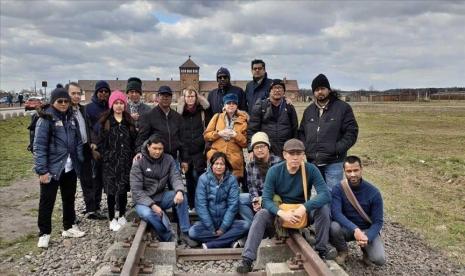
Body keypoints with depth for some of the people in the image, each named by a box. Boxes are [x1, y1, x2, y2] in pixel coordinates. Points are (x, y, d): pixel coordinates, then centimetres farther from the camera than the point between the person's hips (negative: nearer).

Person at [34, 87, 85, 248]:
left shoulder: (71, 118, 9)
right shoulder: (46, 119, -11)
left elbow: (78, 141, 12)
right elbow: (39, 146, -15)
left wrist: (80, 161, 3)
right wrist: (42, 170, -19)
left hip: (70, 168, 6)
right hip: (52, 168, -6)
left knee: (69, 199, 17)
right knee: (47, 201, 5)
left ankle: (69, 227, 32)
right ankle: (44, 233, 17)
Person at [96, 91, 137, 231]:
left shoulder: (129, 121, 8)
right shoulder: (106, 121, 0)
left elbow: (133, 141, 8)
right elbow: (101, 142, -2)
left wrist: (132, 157, 0)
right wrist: (106, 157, -9)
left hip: (126, 162, 3)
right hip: (110, 162, -3)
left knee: (123, 189, 10)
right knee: (111, 190, 1)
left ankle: (121, 216, 26)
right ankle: (112, 219, 12)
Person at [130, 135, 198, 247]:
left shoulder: (168, 159, -3)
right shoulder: (139, 162, -13)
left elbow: (175, 177, -11)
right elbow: (136, 190, -16)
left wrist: (179, 191, -35)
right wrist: (152, 205, -27)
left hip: (162, 196, 3)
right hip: (144, 200, -3)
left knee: (181, 197, -25)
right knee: (147, 214, -36)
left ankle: (185, 233, -15)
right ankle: (169, 239, -15)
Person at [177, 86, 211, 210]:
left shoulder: (203, 111, 4)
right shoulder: (180, 113, 8)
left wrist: (207, 145, -3)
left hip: (200, 150, -2)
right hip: (186, 151, 2)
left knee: (198, 176, -8)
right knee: (189, 177, 10)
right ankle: (191, 204, 20)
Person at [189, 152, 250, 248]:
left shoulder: (232, 179, -3)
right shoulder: (203, 179, -5)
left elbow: (233, 205, -7)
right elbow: (201, 205, -9)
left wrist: (223, 228, -13)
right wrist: (211, 229, -14)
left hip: (226, 221, 1)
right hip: (208, 221, 0)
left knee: (246, 226, -25)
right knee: (192, 232, -28)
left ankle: (209, 245, -22)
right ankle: (230, 242, -20)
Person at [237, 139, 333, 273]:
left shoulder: (311, 170, -15)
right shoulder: (274, 171, -14)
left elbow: (325, 194, -24)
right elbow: (266, 199, -19)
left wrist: (304, 207, -40)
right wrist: (281, 213, -39)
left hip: (304, 213, 0)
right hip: (280, 212, 0)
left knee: (323, 207, -27)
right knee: (261, 215, -28)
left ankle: (322, 251, -12)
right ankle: (247, 259, -28)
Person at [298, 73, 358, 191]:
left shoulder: (343, 107, -2)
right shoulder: (309, 110, 14)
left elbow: (352, 132, -6)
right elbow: (301, 132, 19)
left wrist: (337, 149, -15)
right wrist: (306, 148, 2)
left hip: (333, 163, -5)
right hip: (313, 162, 5)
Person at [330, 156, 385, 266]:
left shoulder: (374, 192, -15)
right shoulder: (338, 189, -15)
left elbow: (378, 222, -13)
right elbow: (336, 213, -27)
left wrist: (367, 237, -32)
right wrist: (355, 229, -41)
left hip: (367, 229, 0)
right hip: (347, 228, 0)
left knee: (379, 259, -23)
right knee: (334, 227, -33)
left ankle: (366, 249, 15)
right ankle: (342, 251, 1)